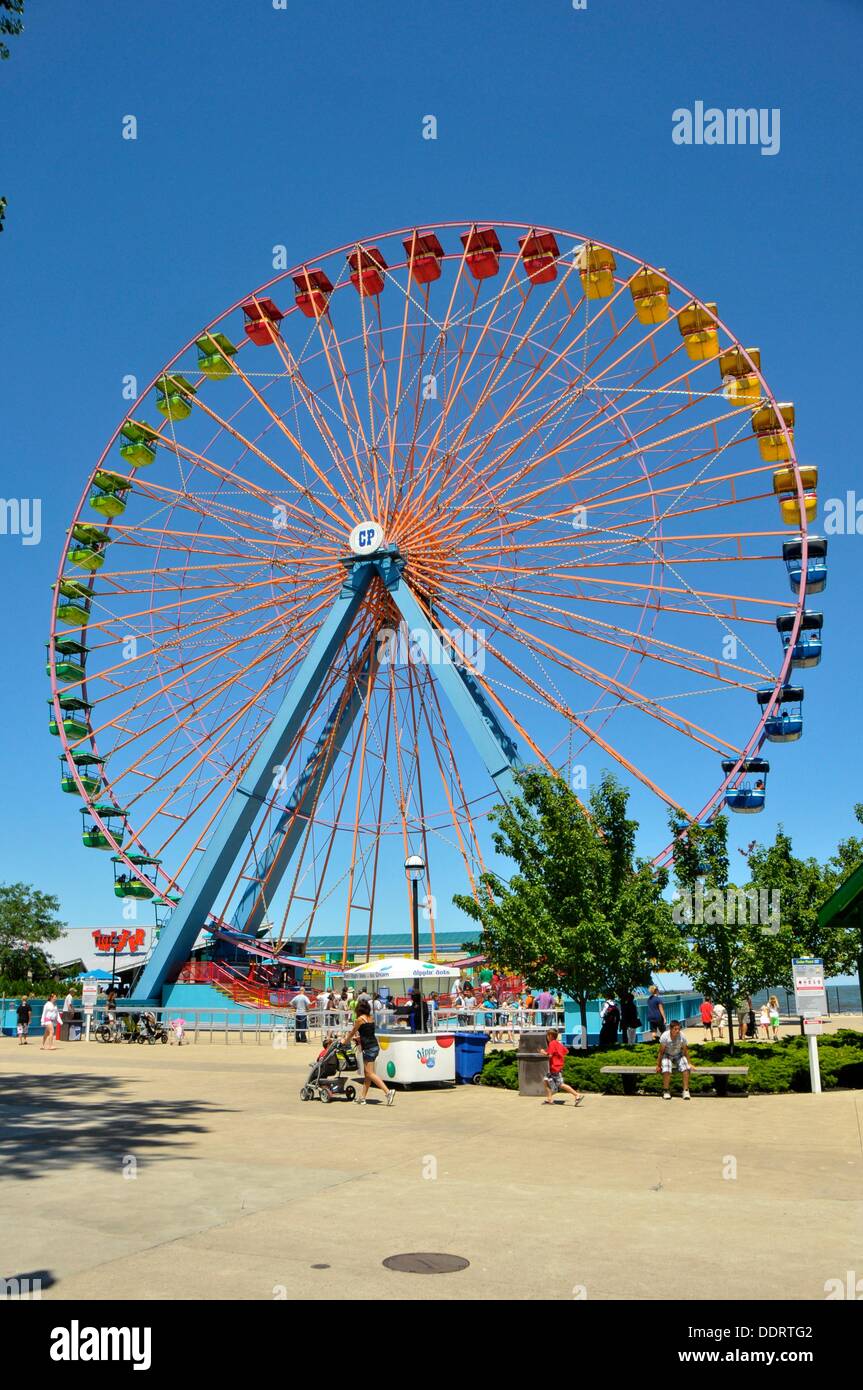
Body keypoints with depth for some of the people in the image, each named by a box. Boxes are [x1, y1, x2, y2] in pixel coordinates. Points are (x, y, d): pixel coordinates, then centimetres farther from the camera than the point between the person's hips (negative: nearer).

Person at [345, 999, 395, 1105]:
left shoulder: (360, 1019, -10)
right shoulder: (371, 1018, 12)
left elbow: (352, 1033, 3)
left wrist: (346, 1041, 21)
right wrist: (357, 1038, 40)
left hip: (369, 1048, -8)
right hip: (375, 1046, 8)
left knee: (370, 1073, -7)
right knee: (366, 1073, 14)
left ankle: (388, 1091, -17)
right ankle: (363, 1097, 19)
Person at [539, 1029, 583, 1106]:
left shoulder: (552, 1043, -13)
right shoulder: (558, 1044, 14)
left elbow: (549, 1055, -20)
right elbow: (565, 1051, 15)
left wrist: (543, 1052, -4)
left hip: (555, 1068, -10)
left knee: (561, 1085, -9)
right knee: (545, 1080, 11)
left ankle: (577, 1096, -11)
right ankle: (549, 1099, 10)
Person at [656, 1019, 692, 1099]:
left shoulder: (682, 1036, -17)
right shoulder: (665, 1036, -23)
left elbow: (685, 1050, -1)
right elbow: (661, 1052, -12)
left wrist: (689, 1063, 1)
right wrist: (658, 1065, -8)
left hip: (678, 1055, 2)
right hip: (667, 1056, -2)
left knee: (686, 1068, -26)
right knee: (666, 1069, -31)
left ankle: (686, 1090, -14)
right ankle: (666, 1091, -11)